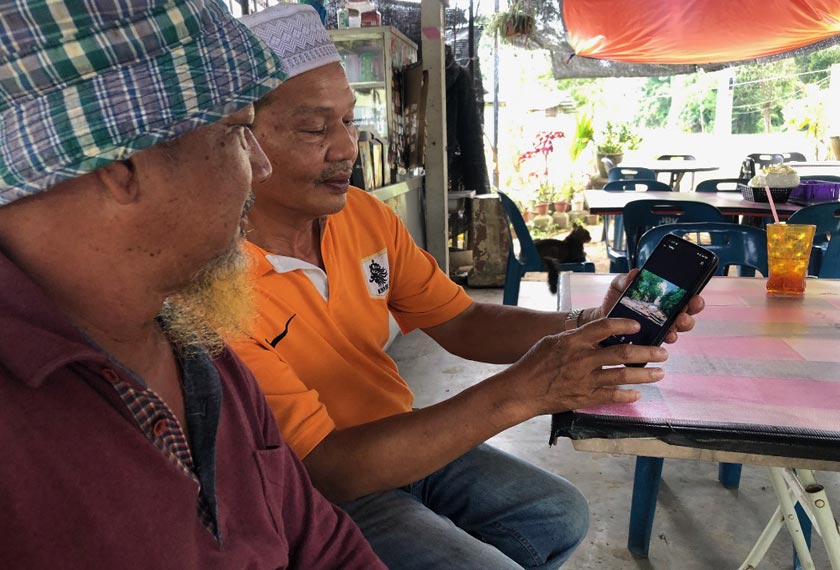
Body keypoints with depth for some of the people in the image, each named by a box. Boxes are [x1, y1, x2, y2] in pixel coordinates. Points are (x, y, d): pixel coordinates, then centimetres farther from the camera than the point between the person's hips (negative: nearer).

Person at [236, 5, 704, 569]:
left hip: (405, 445, 6)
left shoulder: (364, 215, -7)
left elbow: (461, 323, -1)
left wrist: (590, 325, -18)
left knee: (559, 516, 7)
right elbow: (327, 469, -30)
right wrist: (516, 392, -36)